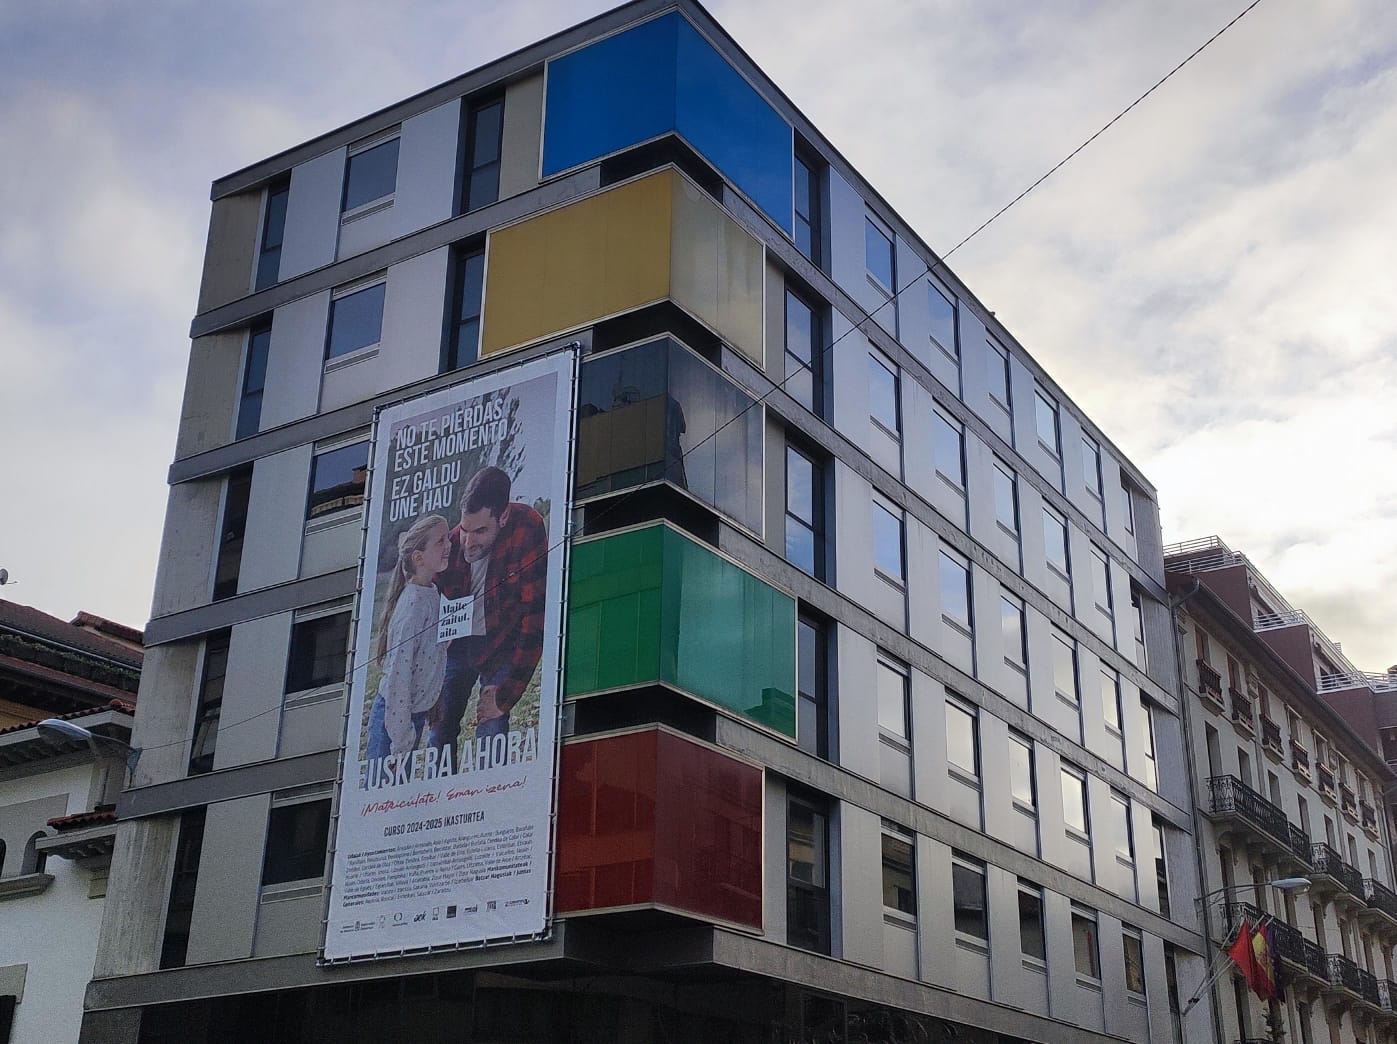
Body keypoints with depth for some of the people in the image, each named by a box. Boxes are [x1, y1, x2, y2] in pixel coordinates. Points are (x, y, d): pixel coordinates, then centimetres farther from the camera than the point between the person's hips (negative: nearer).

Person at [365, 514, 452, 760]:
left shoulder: (433, 594, 5)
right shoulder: (414, 602, -20)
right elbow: (398, 674, -22)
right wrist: (400, 743, -20)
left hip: (415, 712, 8)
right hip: (394, 714, -8)